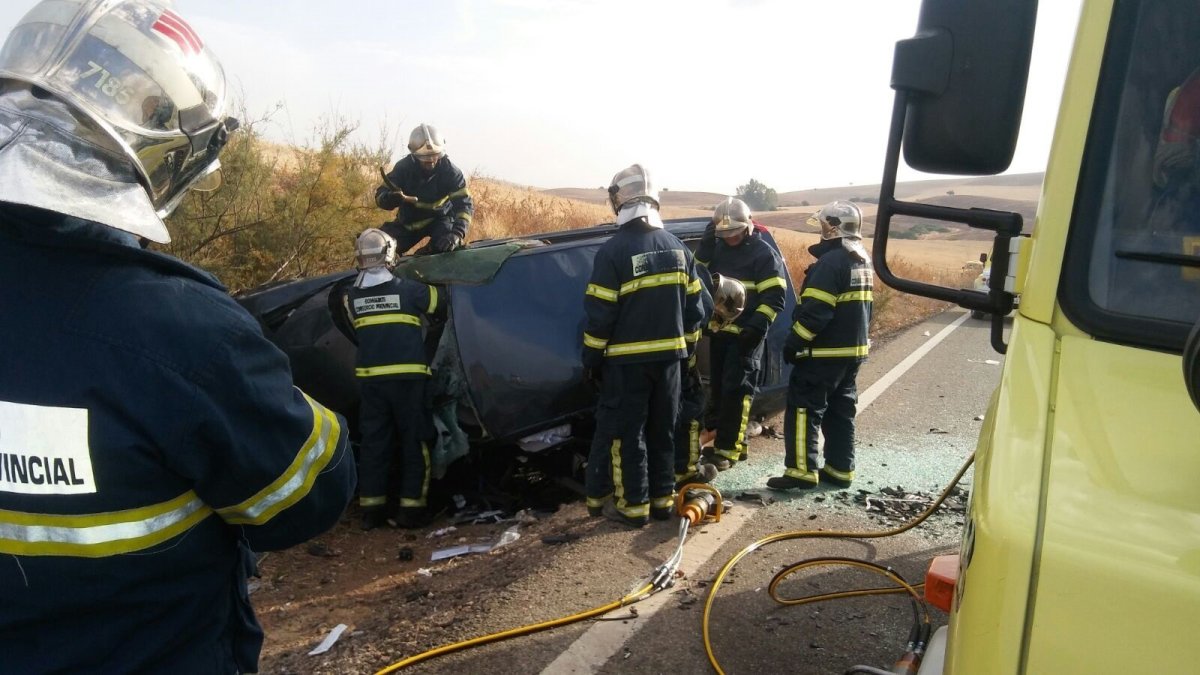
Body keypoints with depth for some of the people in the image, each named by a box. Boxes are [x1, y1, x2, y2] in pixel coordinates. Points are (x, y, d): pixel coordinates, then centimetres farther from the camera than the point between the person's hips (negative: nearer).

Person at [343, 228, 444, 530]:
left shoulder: (351, 296, 5)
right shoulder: (410, 289, -4)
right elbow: (443, 308, 10)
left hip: (370, 378, 3)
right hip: (406, 375, -3)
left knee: (374, 442, 9)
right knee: (414, 441, 4)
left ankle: (372, 507, 12)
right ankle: (411, 507, 4)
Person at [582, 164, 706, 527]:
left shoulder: (614, 250, -14)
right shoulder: (677, 247, 5)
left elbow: (599, 314, -13)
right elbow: (693, 308, 8)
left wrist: (591, 359, -3)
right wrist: (685, 346, 18)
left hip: (627, 359, -5)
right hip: (668, 355, 6)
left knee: (625, 432, 4)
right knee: (662, 430, 15)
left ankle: (633, 505, 9)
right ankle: (662, 498, 23)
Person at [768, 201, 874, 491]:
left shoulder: (831, 262, -18)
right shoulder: (863, 261, 13)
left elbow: (815, 311, -23)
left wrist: (794, 342, -17)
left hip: (825, 351, -9)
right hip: (853, 349, 10)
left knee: (803, 408, -4)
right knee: (840, 411, 15)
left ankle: (802, 470, -5)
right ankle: (840, 469, 20)